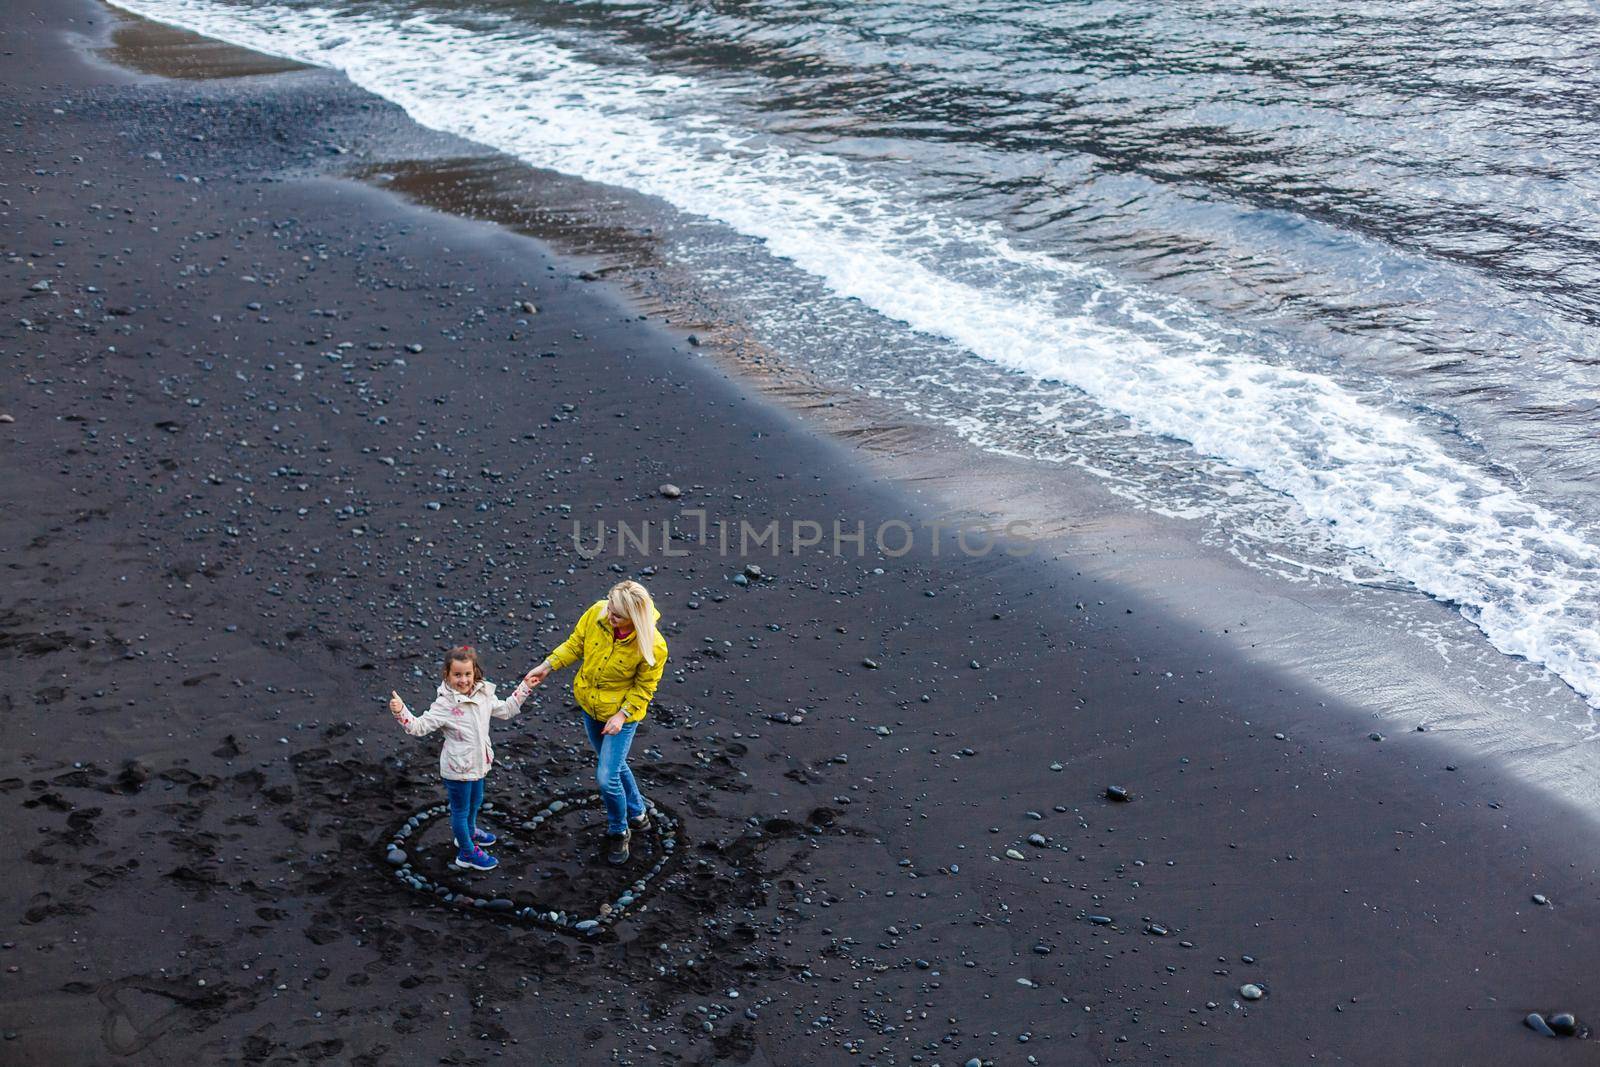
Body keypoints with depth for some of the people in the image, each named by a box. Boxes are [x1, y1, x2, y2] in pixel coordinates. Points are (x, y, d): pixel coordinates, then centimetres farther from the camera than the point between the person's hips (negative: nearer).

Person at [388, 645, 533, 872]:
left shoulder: (483, 695, -5)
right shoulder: (444, 705, -24)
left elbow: (505, 710, 10)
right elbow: (419, 727, -24)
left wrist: (525, 688, 8)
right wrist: (400, 712, -41)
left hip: (478, 764, 7)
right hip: (457, 768, -7)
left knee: (475, 801, 30)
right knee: (460, 809, 12)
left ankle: (469, 832, 57)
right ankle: (467, 853, 30)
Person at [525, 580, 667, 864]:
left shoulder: (653, 646, -31)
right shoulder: (597, 613, -22)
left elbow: (644, 687, -16)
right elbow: (575, 644, -4)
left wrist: (622, 715, -22)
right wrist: (547, 666, -10)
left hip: (622, 714, -5)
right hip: (589, 704, 5)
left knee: (606, 777, -5)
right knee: (614, 764, 23)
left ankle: (619, 832, 24)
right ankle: (637, 814, 48)